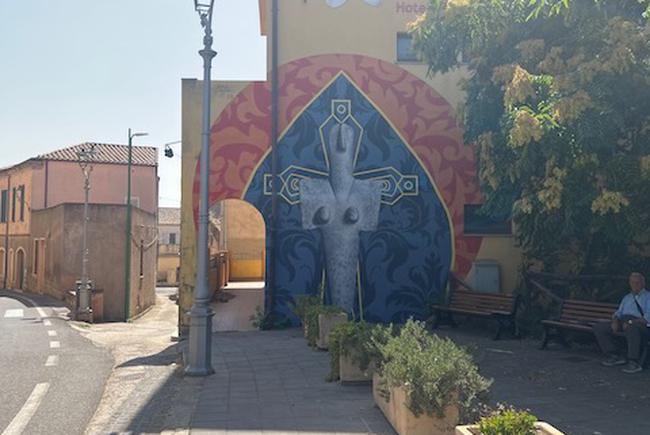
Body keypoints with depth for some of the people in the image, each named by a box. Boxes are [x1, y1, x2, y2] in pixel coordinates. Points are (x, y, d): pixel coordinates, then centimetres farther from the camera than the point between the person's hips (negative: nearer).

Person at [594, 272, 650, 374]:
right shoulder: (626, 298, 29)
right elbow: (619, 312, 21)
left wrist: (632, 322, -21)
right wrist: (615, 321, -3)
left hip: (640, 325, -7)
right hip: (622, 323, 7)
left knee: (632, 328, -42)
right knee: (598, 327, -10)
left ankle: (634, 362, -33)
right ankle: (614, 356, -8)